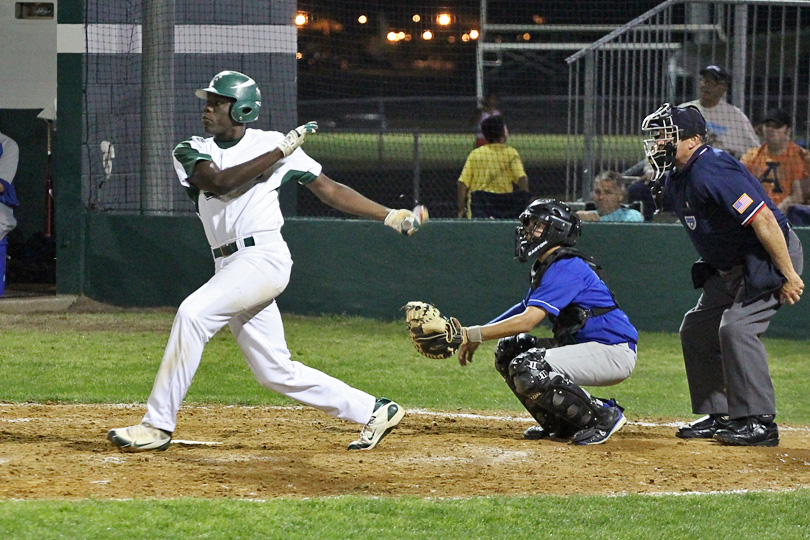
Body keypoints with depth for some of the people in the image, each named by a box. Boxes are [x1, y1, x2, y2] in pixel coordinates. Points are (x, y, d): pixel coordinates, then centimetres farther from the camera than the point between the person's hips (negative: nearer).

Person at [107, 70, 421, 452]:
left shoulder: (272, 143, 3)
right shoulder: (192, 151, 10)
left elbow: (328, 189, 8)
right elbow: (220, 182, -11)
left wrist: (391, 216, 4)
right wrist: (279, 154, -13)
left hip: (265, 258, -6)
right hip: (229, 266, 6)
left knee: (193, 313, -25)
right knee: (276, 372, 6)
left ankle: (158, 425, -21)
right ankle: (374, 412, 19)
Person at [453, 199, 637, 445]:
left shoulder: (566, 268, -19)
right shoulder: (545, 267, 14)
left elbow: (527, 320, -26)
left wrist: (473, 334, -23)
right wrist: (475, 336, 6)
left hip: (615, 353, -10)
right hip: (584, 347, 10)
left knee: (527, 370, -25)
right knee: (509, 350, 8)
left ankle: (605, 417, -14)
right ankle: (560, 424, 12)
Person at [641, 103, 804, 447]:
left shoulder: (711, 171, -26)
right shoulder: (673, 180, 5)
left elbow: (762, 218, -30)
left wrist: (788, 275, -28)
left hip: (771, 256, -11)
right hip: (730, 267, 11)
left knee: (736, 327, -22)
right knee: (696, 329, 9)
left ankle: (759, 422, -18)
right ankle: (719, 416, 15)